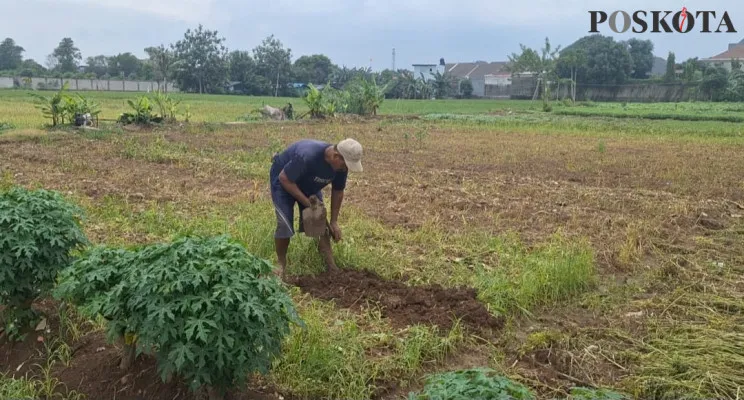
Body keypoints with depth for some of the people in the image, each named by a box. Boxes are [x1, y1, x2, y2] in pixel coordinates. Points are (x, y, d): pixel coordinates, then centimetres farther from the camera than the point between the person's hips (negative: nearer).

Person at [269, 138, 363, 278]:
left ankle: (331, 266, 3)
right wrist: (307, 202, -29)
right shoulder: (307, 156, -42)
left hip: (308, 184, 6)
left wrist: (334, 222, -4)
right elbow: (284, 178, -31)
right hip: (284, 181, -6)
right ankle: (281, 264, 5)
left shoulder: (341, 164, -21)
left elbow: (337, 192, -4)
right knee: (285, 224, -16)